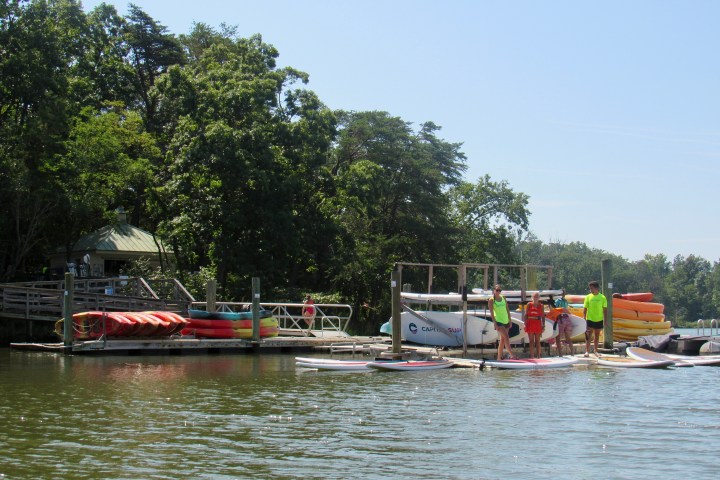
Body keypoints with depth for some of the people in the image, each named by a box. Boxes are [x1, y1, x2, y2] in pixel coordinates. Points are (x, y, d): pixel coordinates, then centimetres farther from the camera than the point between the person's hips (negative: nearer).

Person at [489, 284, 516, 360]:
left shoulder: (503, 298, 12)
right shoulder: (491, 300, -4)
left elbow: (507, 310, 14)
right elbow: (491, 313, -9)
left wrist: (510, 320, 9)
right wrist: (495, 324, -16)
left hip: (505, 321, 6)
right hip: (498, 321, -6)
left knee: (502, 340, 8)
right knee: (506, 337, -19)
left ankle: (499, 357, 13)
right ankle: (511, 355, -24)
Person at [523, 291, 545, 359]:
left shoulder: (541, 306, 7)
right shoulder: (529, 305, 5)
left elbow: (543, 316, 6)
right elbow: (525, 315, 3)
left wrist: (543, 325, -1)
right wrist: (525, 324, -5)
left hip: (538, 324, 1)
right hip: (530, 324, -1)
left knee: (537, 341, 2)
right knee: (531, 341, 0)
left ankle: (538, 356, 4)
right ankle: (532, 356, 0)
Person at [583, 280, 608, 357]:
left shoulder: (602, 297, -2)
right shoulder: (588, 297, -2)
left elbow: (605, 309, 3)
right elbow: (585, 309, 0)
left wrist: (605, 320, 0)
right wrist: (584, 319, -6)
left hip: (599, 320, 1)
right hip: (590, 319, -1)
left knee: (597, 335, 11)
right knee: (588, 335, -6)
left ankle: (596, 351, 20)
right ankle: (587, 351, -4)